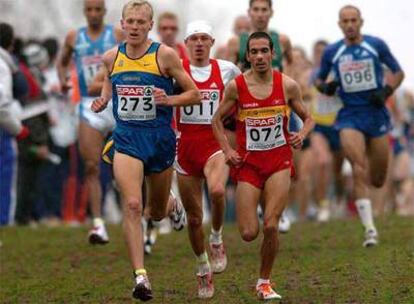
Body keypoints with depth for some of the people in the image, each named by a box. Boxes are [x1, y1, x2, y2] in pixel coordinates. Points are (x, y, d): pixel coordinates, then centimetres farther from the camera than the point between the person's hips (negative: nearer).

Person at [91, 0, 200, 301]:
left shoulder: (165, 55, -7)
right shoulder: (111, 57, 2)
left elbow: (195, 95, -2)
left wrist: (169, 100, -20)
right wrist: (102, 102, 1)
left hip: (160, 139, -1)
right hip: (126, 140, 1)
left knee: (157, 213, 14)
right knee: (132, 205, -18)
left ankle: (174, 204, 53)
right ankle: (141, 275, -18)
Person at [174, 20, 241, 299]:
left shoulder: (226, 70, 5)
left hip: (216, 143, -1)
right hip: (185, 145, 1)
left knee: (217, 190, -32)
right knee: (194, 217, 6)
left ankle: (217, 239, -5)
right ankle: (203, 269, 26)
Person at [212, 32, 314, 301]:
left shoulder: (288, 85, -3)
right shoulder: (236, 86, -4)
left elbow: (308, 118, 10)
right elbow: (217, 120, 10)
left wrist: (302, 135, -12)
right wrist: (227, 150, -2)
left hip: (279, 160, 0)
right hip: (248, 162, 0)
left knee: (271, 226, -14)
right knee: (249, 234, -5)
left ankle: (265, 283, 6)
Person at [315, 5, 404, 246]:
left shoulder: (377, 45, 1)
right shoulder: (332, 52, 4)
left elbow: (399, 72, 8)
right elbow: (319, 80, 16)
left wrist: (386, 91, -9)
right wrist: (325, 87, -7)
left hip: (377, 115, 1)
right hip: (350, 117, 0)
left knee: (377, 181, 5)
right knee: (359, 168, -20)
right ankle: (370, 228, -21)